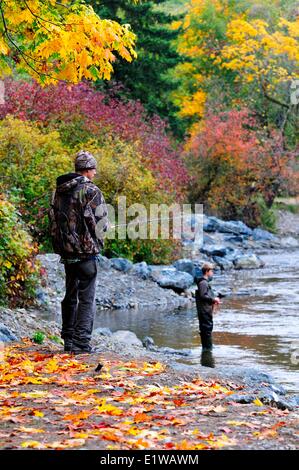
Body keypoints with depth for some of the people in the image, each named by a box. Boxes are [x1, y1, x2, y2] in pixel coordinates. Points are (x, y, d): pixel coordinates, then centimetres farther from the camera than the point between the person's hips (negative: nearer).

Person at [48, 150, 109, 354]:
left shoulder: (59, 191, 10)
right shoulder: (91, 191, -12)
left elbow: (53, 220, 13)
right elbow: (101, 222, -13)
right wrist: (97, 241, 7)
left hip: (66, 251, 7)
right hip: (86, 252, -7)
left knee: (70, 296, 17)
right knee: (86, 298, -2)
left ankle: (68, 339, 22)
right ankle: (81, 343, -6)